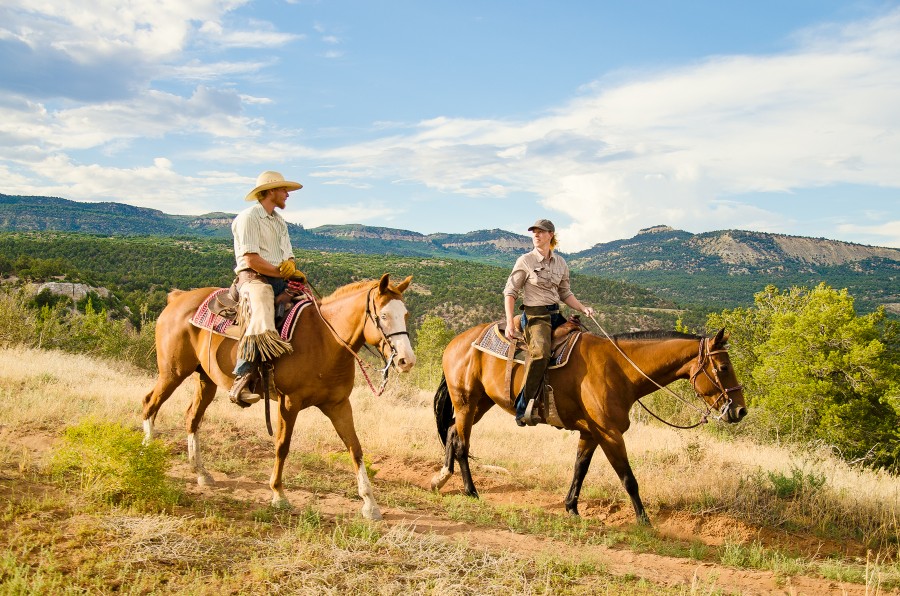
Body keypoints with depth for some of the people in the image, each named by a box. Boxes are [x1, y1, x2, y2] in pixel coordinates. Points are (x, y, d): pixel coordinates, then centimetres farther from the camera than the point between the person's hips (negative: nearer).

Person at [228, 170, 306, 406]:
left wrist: (291, 269, -5)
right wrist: (282, 272, -10)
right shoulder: (248, 217, -4)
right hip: (253, 278, -9)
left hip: (280, 280, 9)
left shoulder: (279, 221, 24)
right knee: (261, 325, -33)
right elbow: (251, 259, -14)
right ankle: (239, 383, -33)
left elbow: (288, 257, 19)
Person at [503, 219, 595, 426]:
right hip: (535, 315, -7)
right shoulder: (525, 261, -2)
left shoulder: (561, 263, 13)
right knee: (540, 352, -34)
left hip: (556, 315, 7)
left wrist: (583, 309, 4)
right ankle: (523, 406, -28)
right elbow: (510, 292, -3)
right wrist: (510, 323, -14)